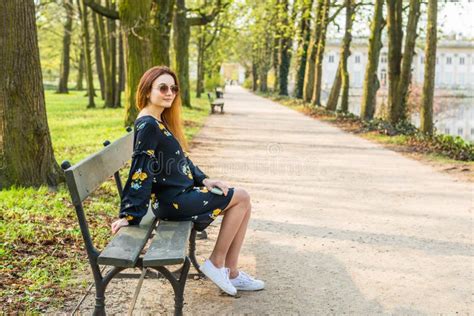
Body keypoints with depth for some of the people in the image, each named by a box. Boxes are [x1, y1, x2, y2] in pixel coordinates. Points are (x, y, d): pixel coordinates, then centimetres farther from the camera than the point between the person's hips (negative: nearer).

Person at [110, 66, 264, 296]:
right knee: (241, 198, -7)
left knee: (243, 203, 4)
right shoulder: (147, 125, -18)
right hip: (171, 201, -10)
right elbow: (140, 171, -22)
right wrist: (130, 215, -22)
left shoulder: (160, 120, 12)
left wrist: (203, 179, 9)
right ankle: (216, 264, 1)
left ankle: (231, 273, 6)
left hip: (181, 192, 10)